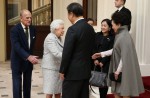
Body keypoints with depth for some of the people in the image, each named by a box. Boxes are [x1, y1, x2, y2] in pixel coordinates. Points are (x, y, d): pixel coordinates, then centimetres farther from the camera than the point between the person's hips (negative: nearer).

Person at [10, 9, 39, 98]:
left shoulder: (33, 29, 2)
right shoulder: (15, 30, -16)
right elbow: (17, 47, -26)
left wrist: (32, 57, 4)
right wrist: (28, 57, -35)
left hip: (29, 61, 5)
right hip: (18, 61, -5)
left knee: (27, 85, 13)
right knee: (17, 85, -1)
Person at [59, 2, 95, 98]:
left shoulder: (73, 29, -16)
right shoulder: (91, 28, 7)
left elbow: (67, 53, -16)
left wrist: (62, 71, -6)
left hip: (73, 72, -8)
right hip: (86, 71, 8)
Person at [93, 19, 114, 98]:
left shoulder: (112, 38, -4)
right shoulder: (97, 35, 8)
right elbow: (93, 48, 5)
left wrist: (103, 62, -12)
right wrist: (95, 59, -7)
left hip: (106, 63, -4)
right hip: (97, 62, 4)